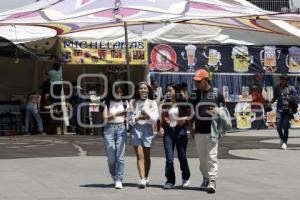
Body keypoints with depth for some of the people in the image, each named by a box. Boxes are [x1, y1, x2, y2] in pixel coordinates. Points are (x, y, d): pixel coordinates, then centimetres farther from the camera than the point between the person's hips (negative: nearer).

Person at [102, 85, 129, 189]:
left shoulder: (125, 103, 13)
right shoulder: (107, 103, 7)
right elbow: (105, 118, -3)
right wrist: (116, 114, -17)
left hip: (121, 128, 1)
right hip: (109, 128, 0)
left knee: (120, 156, -7)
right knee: (111, 157, -1)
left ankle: (119, 180, -6)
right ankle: (114, 177, 21)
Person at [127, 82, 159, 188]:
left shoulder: (152, 103, 9)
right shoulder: (133, 102, 9)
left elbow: (155, 118, -1)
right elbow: (130, 118, 2)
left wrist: (148, 116, -20)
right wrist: (137, 118, -17)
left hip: (148, 129, 1)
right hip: (136, 129, -1)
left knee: (146, 156, 8)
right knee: (139, 155, -9)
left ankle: (146, 178, 24)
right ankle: (142, 179, -17)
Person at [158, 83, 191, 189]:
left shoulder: (182, 103, -1)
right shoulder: (165, 104, 10)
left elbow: (189, 116, 1)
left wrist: (183, 119, -18)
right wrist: (161, 127, -1)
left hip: (180, 130, -3)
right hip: (168, 131, 3)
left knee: (182, 156, 5)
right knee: (169, 158, -4)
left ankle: (186, 178, 26)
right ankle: (170, 180, 3)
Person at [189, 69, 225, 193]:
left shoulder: (217, 94, -1)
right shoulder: (194, 94, 8)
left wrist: (217, 111, -14)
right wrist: (191, 127, 6)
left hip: (212, 130, -4)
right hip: (198, 131, 4)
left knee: (212, 156, -10)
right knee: (202, 157, 12)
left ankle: (212, 181, -13)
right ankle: (206, 179, 26)